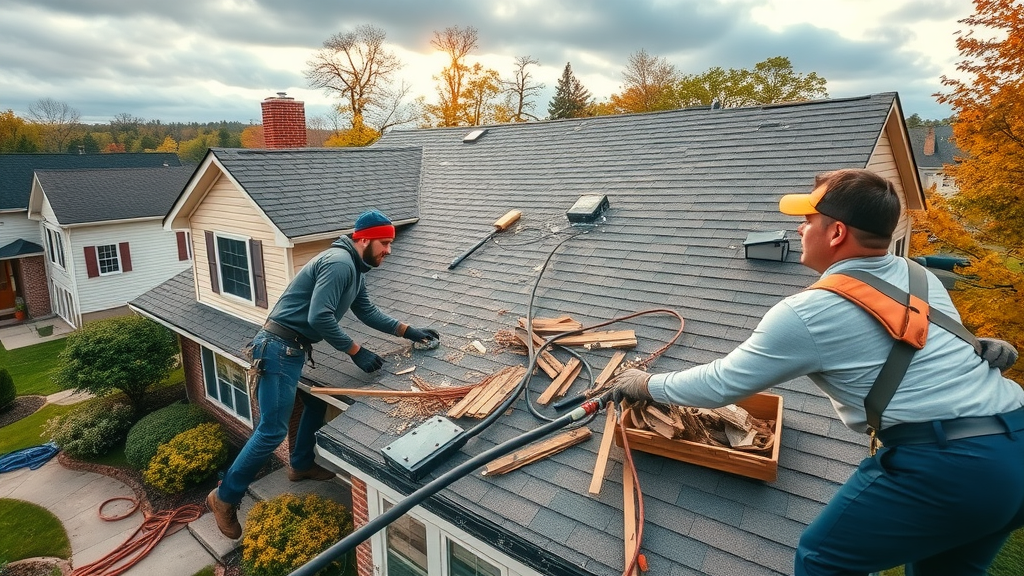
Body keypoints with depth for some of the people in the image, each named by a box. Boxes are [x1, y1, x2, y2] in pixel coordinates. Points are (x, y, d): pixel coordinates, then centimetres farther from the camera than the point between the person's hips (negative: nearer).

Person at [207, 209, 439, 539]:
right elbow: (319, 317, -28)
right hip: (279, 348, -11)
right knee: (273, 431, -4)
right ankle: (225, 497, 14)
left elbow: (367, 312, 20)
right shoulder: (339, 263, -21)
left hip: (294, 348, 11)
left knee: (317, 403, 23)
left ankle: (301, 465, 42)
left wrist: (409, 332, 14)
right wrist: (356, 352, -20)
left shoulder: (355, 271, 12)